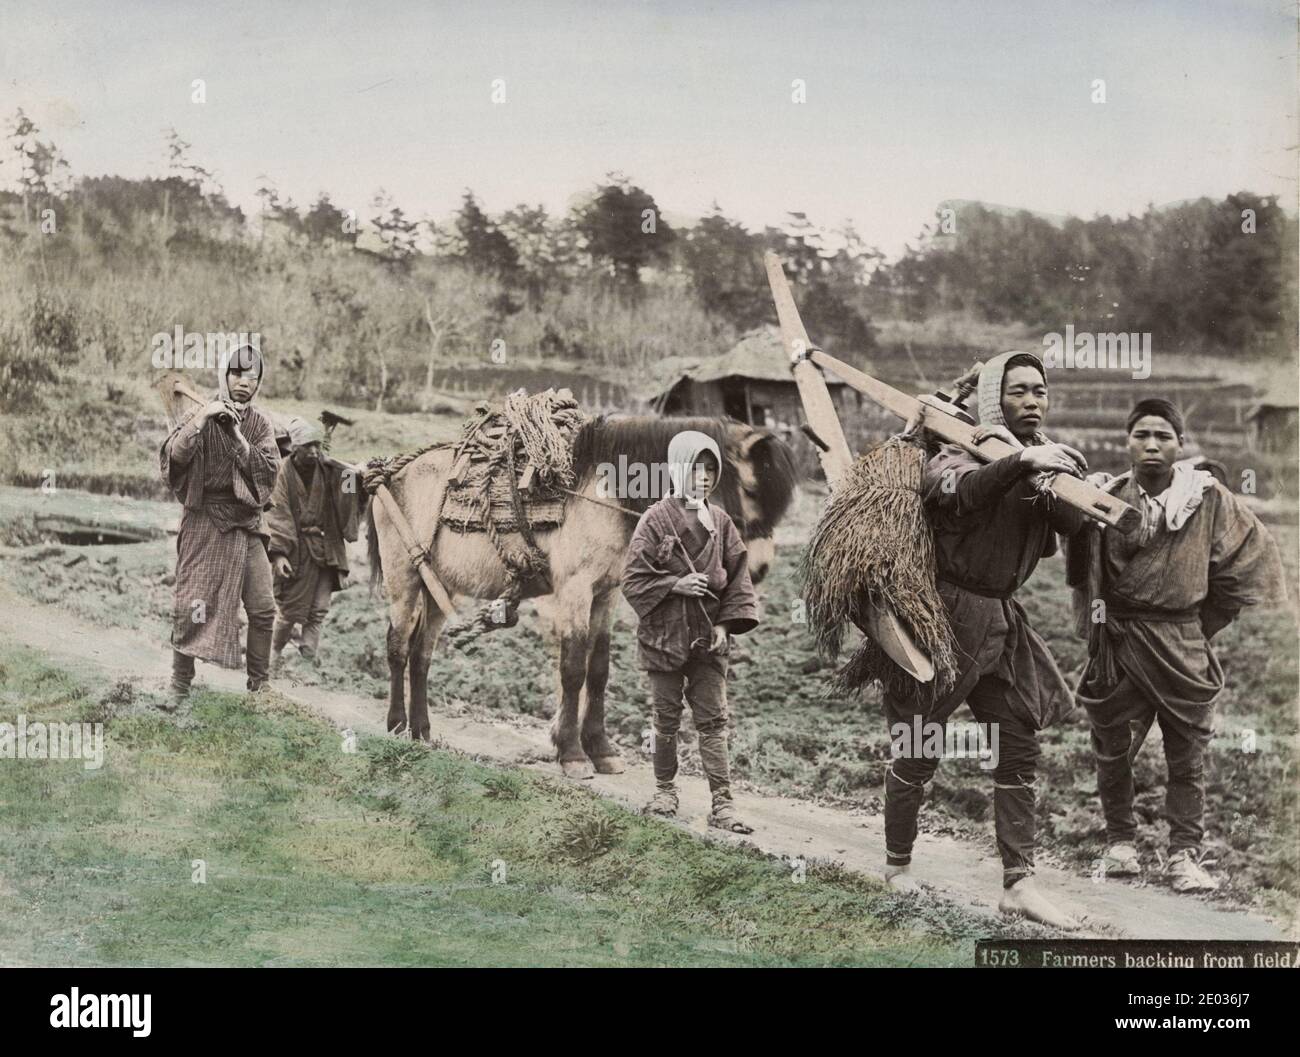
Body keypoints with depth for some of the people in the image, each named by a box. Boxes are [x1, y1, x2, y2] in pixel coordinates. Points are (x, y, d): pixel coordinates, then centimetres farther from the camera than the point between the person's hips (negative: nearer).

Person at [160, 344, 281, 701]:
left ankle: (260, 684, 13)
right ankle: (180, 685, 8)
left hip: (246, 525, 3)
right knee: (193, 607, -4)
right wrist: (202, 419, -26)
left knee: (263, 609, 1)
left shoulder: (259, 424, 6)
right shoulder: (199, 416, -3)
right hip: (204, 522, -3)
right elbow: (172, 457, -16)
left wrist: (239, 438, -14)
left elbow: (269, 471, -3)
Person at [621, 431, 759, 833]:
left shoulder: (719, 520, 4)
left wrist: (725, 624, -3)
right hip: (665, 635, -2)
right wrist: (676, 585, -18)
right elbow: (634, 580, -7)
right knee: (666, 719, 9)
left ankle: (722, 804, -3)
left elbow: (737, 577, 7)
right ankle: (665, 789, 26)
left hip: (709, 637, 2)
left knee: (714, 721, -1)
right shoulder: (656, 519, -7)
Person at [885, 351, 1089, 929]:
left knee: (1019, 752, 4)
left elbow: (1075, 521, -10)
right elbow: (959, 492, -36)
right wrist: (1021, 462, -50)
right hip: (948, 614, -7)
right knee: (918, 751, 4)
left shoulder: (1043, 458, 8)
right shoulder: (958, 452, -10)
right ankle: (897, 864, 22)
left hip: (1002, 621, 7)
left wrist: (1049, 489, -30)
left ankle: (1018, 883, 7)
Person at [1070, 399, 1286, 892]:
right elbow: (1082, 564, -3)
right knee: (1112, 749, 8)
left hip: (1181, 643, 0)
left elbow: (1252, 561, 4)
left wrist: (1207, 621, 6)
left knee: (1187, 755, 3)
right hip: (1117, 640, 0)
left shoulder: (1208, 498, -2)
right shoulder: (1106, 496, -2)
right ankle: (1120, 841, 24)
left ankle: (1184, 855, 10)